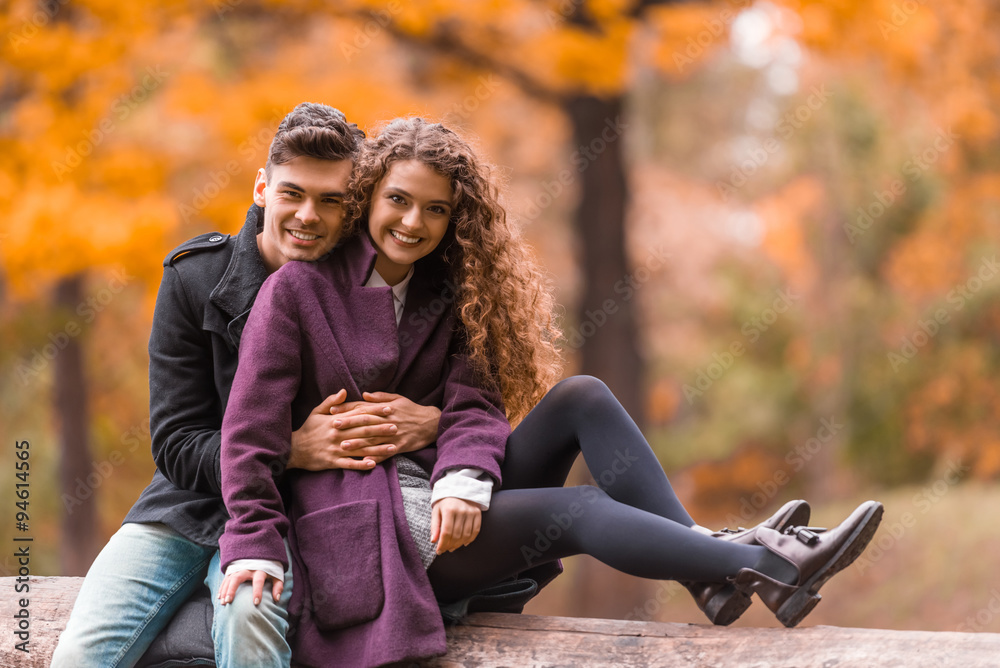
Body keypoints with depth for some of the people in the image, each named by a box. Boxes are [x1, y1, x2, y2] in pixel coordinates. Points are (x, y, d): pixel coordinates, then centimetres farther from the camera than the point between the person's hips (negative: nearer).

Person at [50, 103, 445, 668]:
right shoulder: (195, 278, -5)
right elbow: (176, 446, -7)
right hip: (188, 507, 1)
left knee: (250, 616, -35)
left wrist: (431, 422, -22)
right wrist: (292, 450, -23)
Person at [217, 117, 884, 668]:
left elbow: (473, 405, 0)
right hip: (358, 529, -6)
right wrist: (256, 547, -21)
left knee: (580, 397, -14)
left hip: (440, 503, 6)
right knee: (580, 509, -23)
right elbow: (251, 431, -8)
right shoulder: (297, 289, -4)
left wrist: (462, 483, -22)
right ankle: (770, 570, -29)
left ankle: (707, 555, -26)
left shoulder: (447, 293, 14)